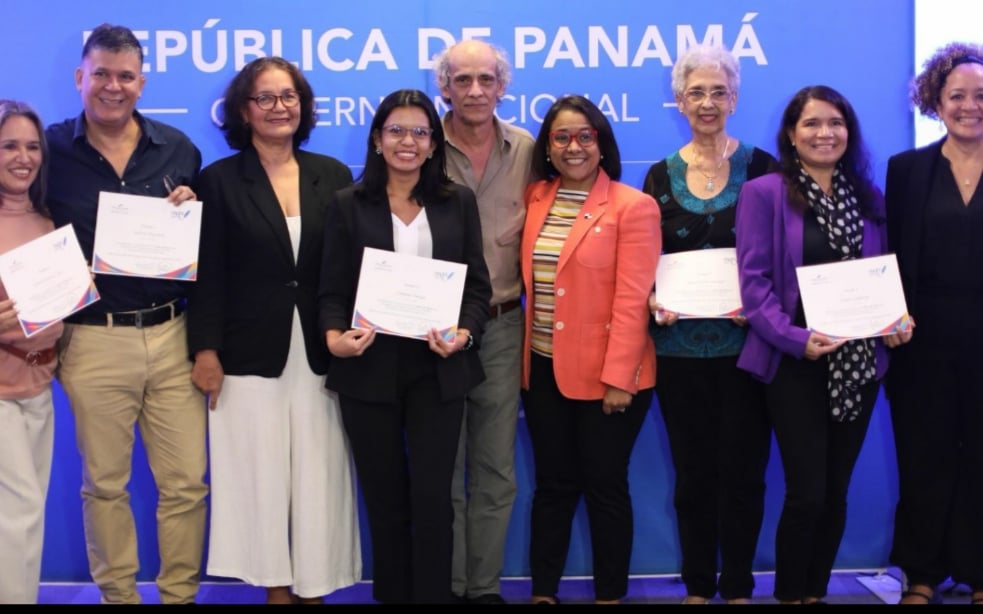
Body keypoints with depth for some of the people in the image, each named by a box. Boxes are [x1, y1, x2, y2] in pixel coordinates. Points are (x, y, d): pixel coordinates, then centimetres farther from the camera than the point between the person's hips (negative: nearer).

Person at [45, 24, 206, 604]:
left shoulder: (177, 147, 6)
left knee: (187, 482, 5)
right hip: (94, 340, -1)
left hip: (172, 334, 2)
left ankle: (180, 594, 21)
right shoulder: (51, 149, 0)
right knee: (105, 484, 10)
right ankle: (118, 594, 25)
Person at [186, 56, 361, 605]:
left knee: (319, 478, 4)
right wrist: (205, 349, -8)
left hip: (320, 354, 2)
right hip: (250, 356, -1)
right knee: (262, 478, 4)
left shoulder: (333, 175, 7)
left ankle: (316, 585, 16)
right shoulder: (220, 179, 1)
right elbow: (209, 274, -2)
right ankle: (277, 587, 16)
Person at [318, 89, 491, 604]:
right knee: (384, 498, 9)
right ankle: (391, 594, 23)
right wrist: (334, 337, -19)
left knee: (432, 497, -2)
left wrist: (464, 333, -15)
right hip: (368, 368, 0)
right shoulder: (348, 205, 4)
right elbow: (332, 289, 1)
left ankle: (433, 596, 10)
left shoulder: (458, 202, 7)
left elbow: (478, 284, 4)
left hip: (437, 369, 0)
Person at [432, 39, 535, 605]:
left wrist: (528, 292, 0)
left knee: (497, 470, 11)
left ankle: (485, 585, 24)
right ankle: (446, 586, 20)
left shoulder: (527, 151, 2)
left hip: (503, 328, 3)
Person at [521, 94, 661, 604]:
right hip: (543, 368, 5)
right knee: (551, 485, 13)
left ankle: (610, 595, 20)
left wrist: (617, 377, -18)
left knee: (604, 486, 6)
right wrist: (529, 355, 2)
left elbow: (631, 300, -14)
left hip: (604, 373, -5)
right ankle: (542, 592, 23)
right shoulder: (535, 198, 7)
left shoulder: (633, 206, -9)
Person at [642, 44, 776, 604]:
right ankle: (698, 585, 21)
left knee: (742, 470, 4)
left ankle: (738, 587, 18)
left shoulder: (761, 168, 1)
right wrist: (653, 299, -11)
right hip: (680, 344, 2)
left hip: (745, 342, -2)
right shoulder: (660, 176, 7)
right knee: (693, 471, 9)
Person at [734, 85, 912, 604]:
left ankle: (817, 592, 24)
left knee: (837, 489, 10)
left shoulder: (866, 196, 11)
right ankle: (789, 595, 14)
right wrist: (795, 338, -22)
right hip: (796, 364, -5)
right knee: (806, 493, -5)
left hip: (858, 363, 5)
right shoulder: (764, 192, -5)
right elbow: (753, 280, -11)